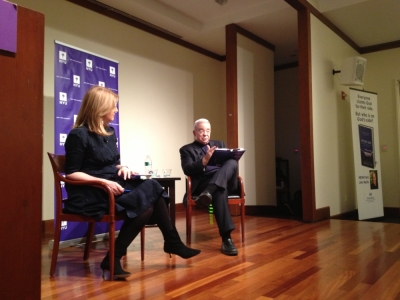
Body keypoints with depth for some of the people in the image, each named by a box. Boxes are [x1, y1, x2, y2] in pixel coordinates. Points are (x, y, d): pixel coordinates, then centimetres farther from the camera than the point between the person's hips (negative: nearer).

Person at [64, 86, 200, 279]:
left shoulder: (109, 132, 13)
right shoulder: (79, 135, -11)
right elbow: (71, 173, -14)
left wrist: (122, 167, -1)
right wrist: (103, 182, -24)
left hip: (112, 185, 7)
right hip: (89, 193, -7)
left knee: (152, 188, -18)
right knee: (143, 206, -27)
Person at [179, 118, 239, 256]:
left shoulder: (220, 144, 28)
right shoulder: (187, 149, 13)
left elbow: (231, 163, 19)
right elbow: (188, 171, -5)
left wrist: (228, 159, -7)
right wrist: (205, 160, -22)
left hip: (225, 181, 4)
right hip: (202, 184, -4)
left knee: (232, 162, -29)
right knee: (219, 191, -40)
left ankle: (208, 192, -48)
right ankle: (226, 239, -44)